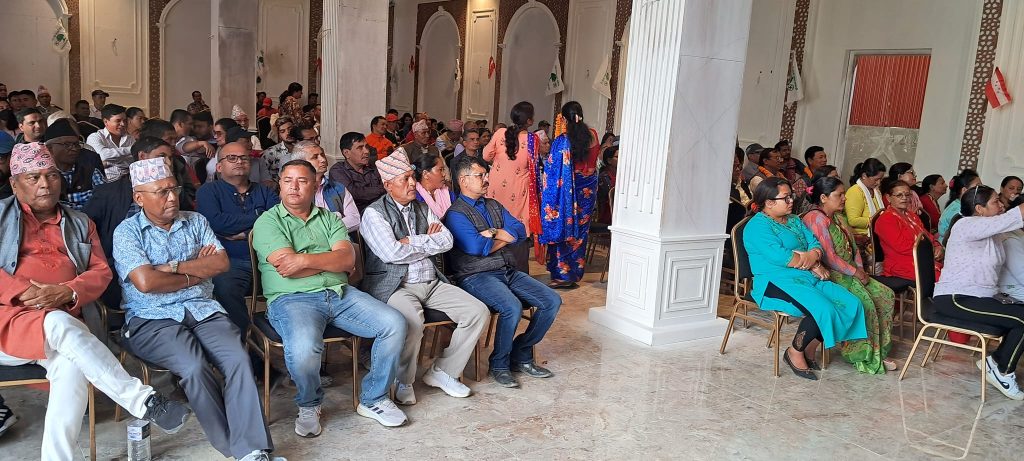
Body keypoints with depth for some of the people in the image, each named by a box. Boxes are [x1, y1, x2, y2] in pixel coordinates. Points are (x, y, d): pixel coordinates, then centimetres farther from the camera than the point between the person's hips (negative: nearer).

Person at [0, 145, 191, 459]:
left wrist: (66, 292, -10)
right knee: (61, 325, -36)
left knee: (72, 366, -33)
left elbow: (101, 271, 11)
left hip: (61, 320, 2)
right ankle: (144, 401, -37)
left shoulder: (80, 223, 22)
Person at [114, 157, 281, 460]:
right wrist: (196, 272, 0)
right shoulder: (127, 232, 4)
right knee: (195, 367, -31)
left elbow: (222, 263, 3)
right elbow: (146, 282, -12)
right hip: (152, 319, -3)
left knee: (238, 359, -25)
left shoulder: (195, 221, 16)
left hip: (204, 310, 4)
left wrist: (174, 267, -6)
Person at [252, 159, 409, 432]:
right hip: (292, 298, -4)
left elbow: (348, 258, 0)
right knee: (304, 348, -36)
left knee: (394, 324, -14)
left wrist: (305, 259, -13)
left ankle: (373, 400, 5)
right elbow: (289, 269, -10)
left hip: (339, 293, 5)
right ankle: (308, 406, 0)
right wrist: (331, 260, -1)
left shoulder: (329, 219, 18)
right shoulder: (268, 222, 5)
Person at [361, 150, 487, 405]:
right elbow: (392, 253, -16)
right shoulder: (375, 213, -2)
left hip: (432, 283, 7)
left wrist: (412, 242, -9)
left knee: (479, 312, -8)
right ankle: (403, 382, -8)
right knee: (412, 322, -36)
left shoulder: (423, 209, 17)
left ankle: (442, 371, 4)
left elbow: (447, 240, 3)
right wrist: (428, 243, -1)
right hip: (395, 285, -6)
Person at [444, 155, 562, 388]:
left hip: (509, 272, 8)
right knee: (513, 307, -33)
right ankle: (499, 365, -9)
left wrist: (492, 233, -9)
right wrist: (504, 239, -1)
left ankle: (521, 355, 6)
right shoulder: (455, 214, -3)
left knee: (552, 301, -6)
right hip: (477, 276, -8)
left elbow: (520, 231, 8)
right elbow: (476, 247, -17)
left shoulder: (494, 205, 20)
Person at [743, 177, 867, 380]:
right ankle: (795, 353, -6)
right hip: (778, 283, -9)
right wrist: (813, 266, -8)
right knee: (824, 309, -30)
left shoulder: (795, 220, 22)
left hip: (809, 279, 9)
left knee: (852, 304, -8)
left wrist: (812, 255, -13)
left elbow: (815, 244, 12)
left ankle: (810, 349, 4)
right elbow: (780, 257, -18)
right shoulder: (758, 226, -7)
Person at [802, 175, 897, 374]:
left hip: (850, 273, 10)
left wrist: (860, 270, 3)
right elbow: (828, 257, -20)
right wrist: (854, 272, -13)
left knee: (886, 294, -2)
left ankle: (879, 350, 1)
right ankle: (865, 356, -10)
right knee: (863, 300, -25)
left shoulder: (839, 218, 17)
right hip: (830, 275, -10)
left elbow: (853, 248, 19)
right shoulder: (816, 219, -15)